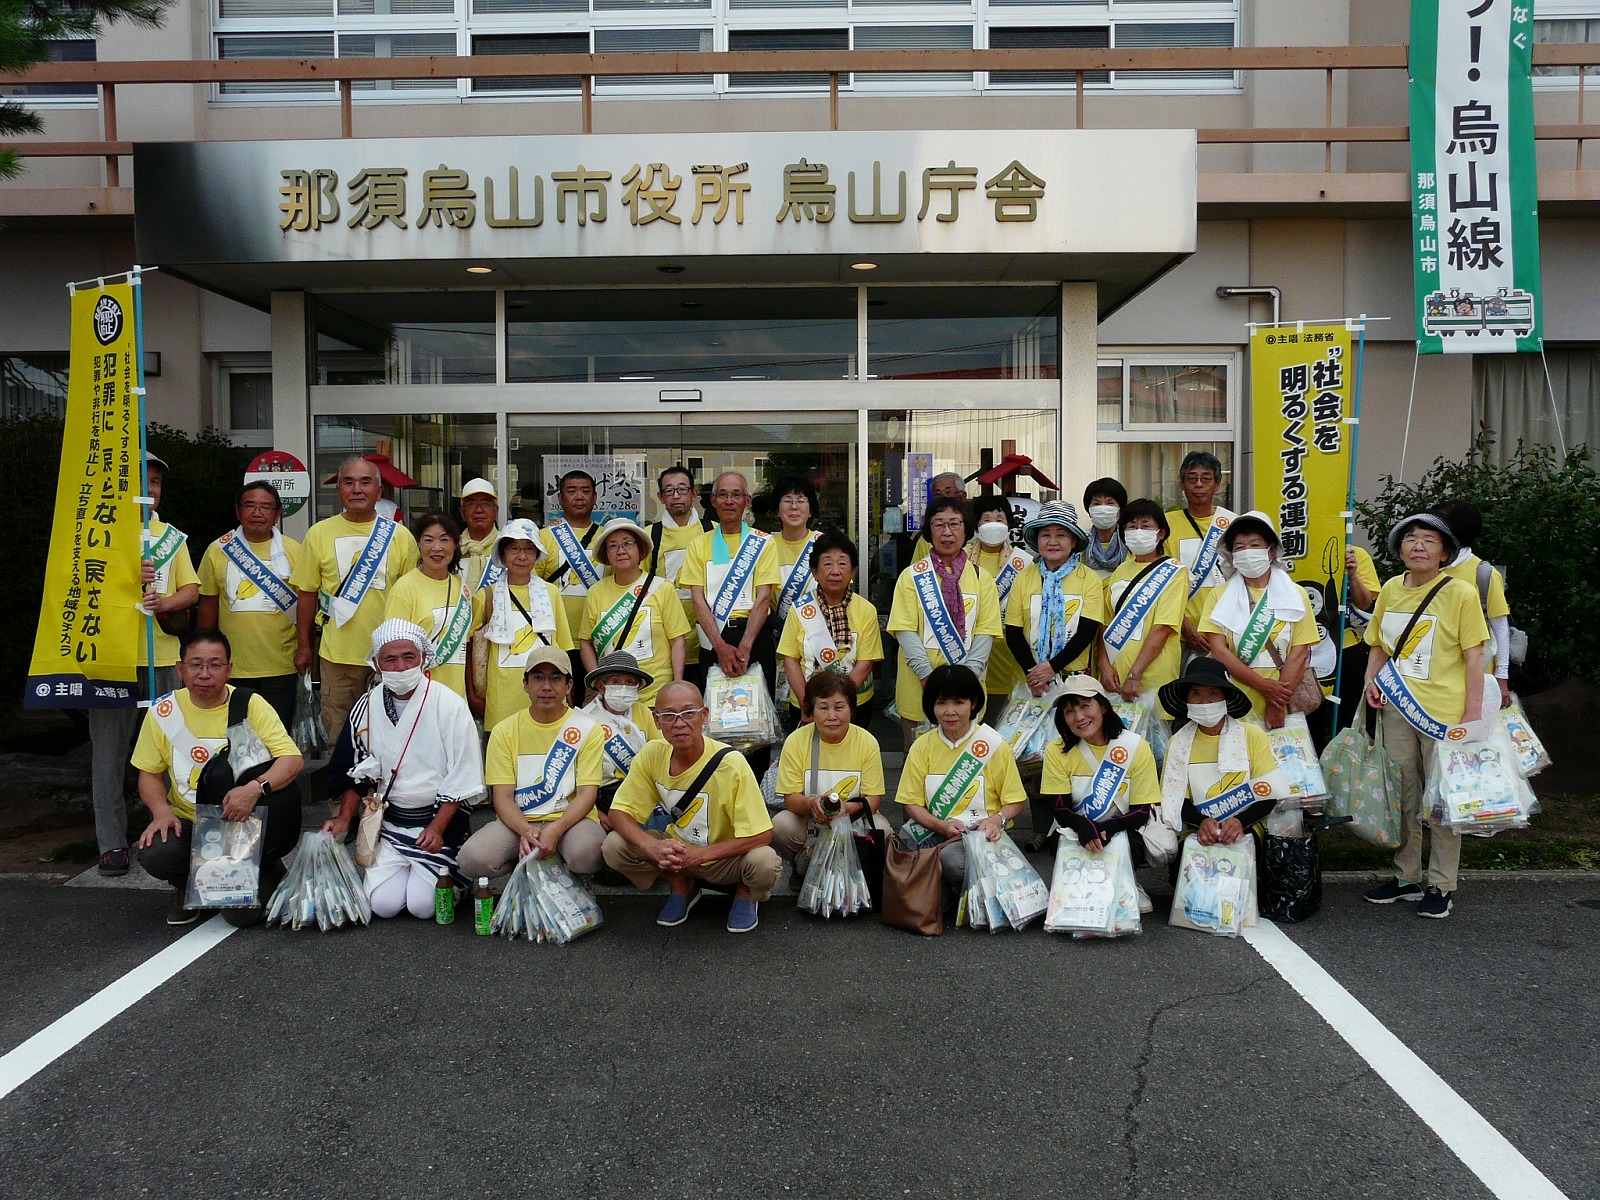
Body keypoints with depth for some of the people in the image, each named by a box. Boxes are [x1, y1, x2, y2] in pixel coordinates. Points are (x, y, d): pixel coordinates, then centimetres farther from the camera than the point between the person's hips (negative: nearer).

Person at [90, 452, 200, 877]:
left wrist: (166, 602, -10)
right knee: (109, 751, -1)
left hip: (162, 657, 3)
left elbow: (192, 589, 11)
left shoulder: (172, 536, 16)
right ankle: (112, 842, 5)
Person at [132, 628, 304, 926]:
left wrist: (255, 788, -35)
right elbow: (149, 773, 8)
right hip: (188, 823, 3)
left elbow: (293, 760, -16)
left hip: (246, 820, -3)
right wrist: (161, 810, -13)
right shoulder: (164, 711, 0)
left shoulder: (251, 705, -6)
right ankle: (189, 886, 8)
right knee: (155, 854, -28)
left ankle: (265, 872, 11)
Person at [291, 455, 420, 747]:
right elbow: (307, 593, 7)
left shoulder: (400, 536, 3)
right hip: (336, 655, 0)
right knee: (338, 738, 8)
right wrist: (303, 646, 5)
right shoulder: (319, 533, 4)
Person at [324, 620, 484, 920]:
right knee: (383, 904, -11)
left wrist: (437, 828, -17)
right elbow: (354, 773, 14)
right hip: (388, 821, 4)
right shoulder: (366, 707, 3)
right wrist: (343, 820, 3)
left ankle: (443, 871, 17)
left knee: (422, 906, -15)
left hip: (439, 817, -3)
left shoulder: (450, 705, -10)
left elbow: (463, 779, -9)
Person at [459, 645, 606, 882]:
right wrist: (526, 831, -22)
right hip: (517, 823, 1)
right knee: (473, 859, -28)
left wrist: (555, 830, -24)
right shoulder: (504, 731, 6)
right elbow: (502, 796, -1)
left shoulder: (587, 728, 2)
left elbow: (587, 793, -6)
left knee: (587, 853, -37)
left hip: (571, 820, -1)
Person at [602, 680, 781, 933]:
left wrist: (700, 854, -33)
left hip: (726, 858, -3)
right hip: (675, 849, 4)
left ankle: (745, 893, 4)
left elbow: (761, 835, -24)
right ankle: (681, 886, 7)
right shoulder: (651, 755, -13)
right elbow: (619, 812, -9)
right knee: (614, 846, -20)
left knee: (764, 861, -35)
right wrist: (652, 847, -30)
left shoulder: (730, 764, -25)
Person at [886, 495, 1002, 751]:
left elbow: (985, 632, 1)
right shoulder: (912, 576, 3)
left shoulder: (981, 578, 8)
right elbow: (905, 630, -5)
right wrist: (928, 676, -15)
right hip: (918, 691, -1)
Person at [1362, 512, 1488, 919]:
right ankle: (1406, 877, 27)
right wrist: (1372, 680, 0)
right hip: (1396, 709, 5)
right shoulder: (1390, 589, 6)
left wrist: (1473, 715, -12)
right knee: (1403, 797, 14)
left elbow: (1474, 657, -8)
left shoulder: (1460, 593, -8)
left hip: (1444, 713, -5)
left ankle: (1441, 886, 17)